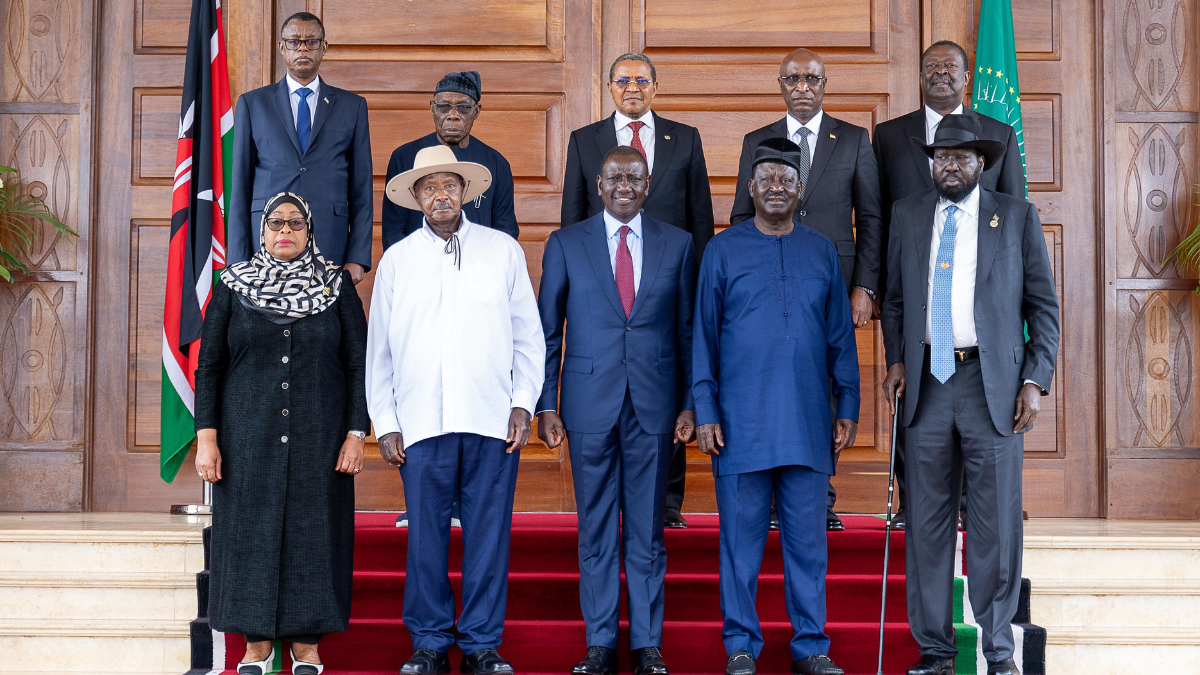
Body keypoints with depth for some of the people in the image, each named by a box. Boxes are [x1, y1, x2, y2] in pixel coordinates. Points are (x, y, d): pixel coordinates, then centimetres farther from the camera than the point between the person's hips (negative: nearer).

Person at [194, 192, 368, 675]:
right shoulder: (233, 287, 8)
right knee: (250, 532, 1)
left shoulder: (337, 287, 6)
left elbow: (357, 364, 4)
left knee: (312, 531, 0)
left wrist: (356, 434, -4)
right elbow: (208, 365, 7)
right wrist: (206, 437, -1)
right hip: (248, 438, 1)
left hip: (319, 438, 0)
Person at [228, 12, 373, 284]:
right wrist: (239, 261, 1)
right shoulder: (252, 103, 12)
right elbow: (240, 186, 9)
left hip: (330, 246, 0)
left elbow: (361, 189, 9)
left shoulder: (352, 105, 12)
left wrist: (357, 258, -1)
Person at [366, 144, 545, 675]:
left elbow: (528, 337, 10)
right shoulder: (396, 260, 11)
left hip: (492, 421, 0)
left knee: (488, 535, 1)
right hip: (421, 423, 0)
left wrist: (523, 404, 1)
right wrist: (384, 423, 6)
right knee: (425, 537, 2)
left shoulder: (503, 250, 9)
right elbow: (378, 350, 12)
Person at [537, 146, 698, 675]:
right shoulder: (565, 244, 5)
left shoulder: (677, 245, 7)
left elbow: (688, 330, 7)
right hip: (590, 403, 0)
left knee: (648, 529, 6)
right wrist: (545, 405, -1)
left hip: (655, 404, 0)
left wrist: (690, 404, 2)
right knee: (596, 531, 6)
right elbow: (547, 331, 5)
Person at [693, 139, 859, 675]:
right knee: (741, 539, 2)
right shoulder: (723, 250, 5)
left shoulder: (821, 251, 11)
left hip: (808, 423, 2)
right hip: (741, 423, -2)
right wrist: (705, 411, -2)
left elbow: (840, 336, 13)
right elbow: (703, 335, 5)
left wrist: (848, 408, 7)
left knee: (807, 538, 5)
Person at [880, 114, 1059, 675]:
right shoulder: (907, 214, 13)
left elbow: (1043, 306, 5)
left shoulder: (1017, 216, 6)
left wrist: (1035, 380, -3)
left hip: (993, 384, -2)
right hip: (926, 382, 2)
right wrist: (895, 360, 4)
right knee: (926, 522, 4)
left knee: (996, 521, 1)